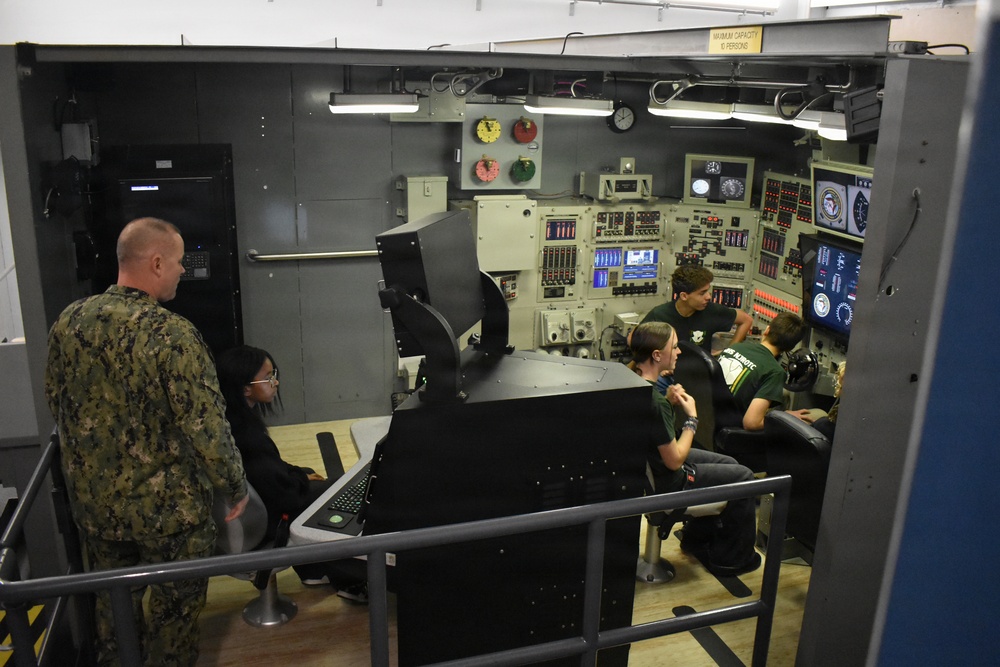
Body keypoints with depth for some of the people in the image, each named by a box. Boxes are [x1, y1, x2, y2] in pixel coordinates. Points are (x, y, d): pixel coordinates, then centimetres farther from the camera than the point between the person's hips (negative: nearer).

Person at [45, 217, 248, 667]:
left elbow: (55, 403, 8)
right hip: (169, 511, -5)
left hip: (93, 503, 6)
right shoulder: (174, 335, -25)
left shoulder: (68, 322, -6)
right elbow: (206, 427, -24)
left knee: (112, 608, 26)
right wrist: (235, 488, -9)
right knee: (174, 612, 16)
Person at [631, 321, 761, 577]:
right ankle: (729, 559, 21)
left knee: (730, 464, 22)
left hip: (649, 464, 9)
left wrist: (669, 401, -4)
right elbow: (674, 461, -25)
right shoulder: (654, 402, -34)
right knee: (743, 477, 4)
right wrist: (692, 417, -14)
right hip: (666, 482, -9)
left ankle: (697, 537, 36)